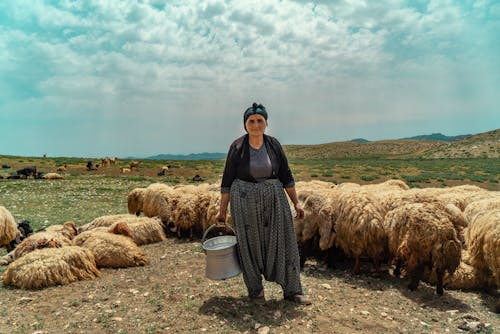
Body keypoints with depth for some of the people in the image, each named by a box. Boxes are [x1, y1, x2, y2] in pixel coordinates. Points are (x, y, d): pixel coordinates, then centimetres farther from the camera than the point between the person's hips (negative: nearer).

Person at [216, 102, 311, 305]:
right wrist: (222, 209, -1)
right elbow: (227, 180, -2)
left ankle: (292, 290, 19)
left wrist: (296, 202, 4)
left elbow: (286, 176, 5)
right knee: (249, 246, 9)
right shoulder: (237, 147, -6)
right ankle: (255, 289, 28)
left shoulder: (274, 145, 0)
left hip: (274, 200, 2)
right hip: (245, 201, -2)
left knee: (283, 243, 5)